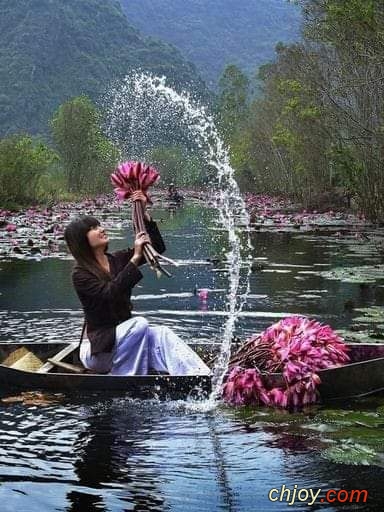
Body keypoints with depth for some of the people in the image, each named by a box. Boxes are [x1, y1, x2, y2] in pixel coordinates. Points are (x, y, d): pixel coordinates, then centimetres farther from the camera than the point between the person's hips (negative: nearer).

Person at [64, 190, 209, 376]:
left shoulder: (116, 259, 8)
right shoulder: (80, 273, -11)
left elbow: (158, 248, 6)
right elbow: (110, 293, -28)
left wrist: (144, 213, -4)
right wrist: (135, 258, -26)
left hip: (125, 337, 6)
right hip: (97, 348, -6)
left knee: (162, 333, -24)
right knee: (139, 324, -31)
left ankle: (202, 378, -44)